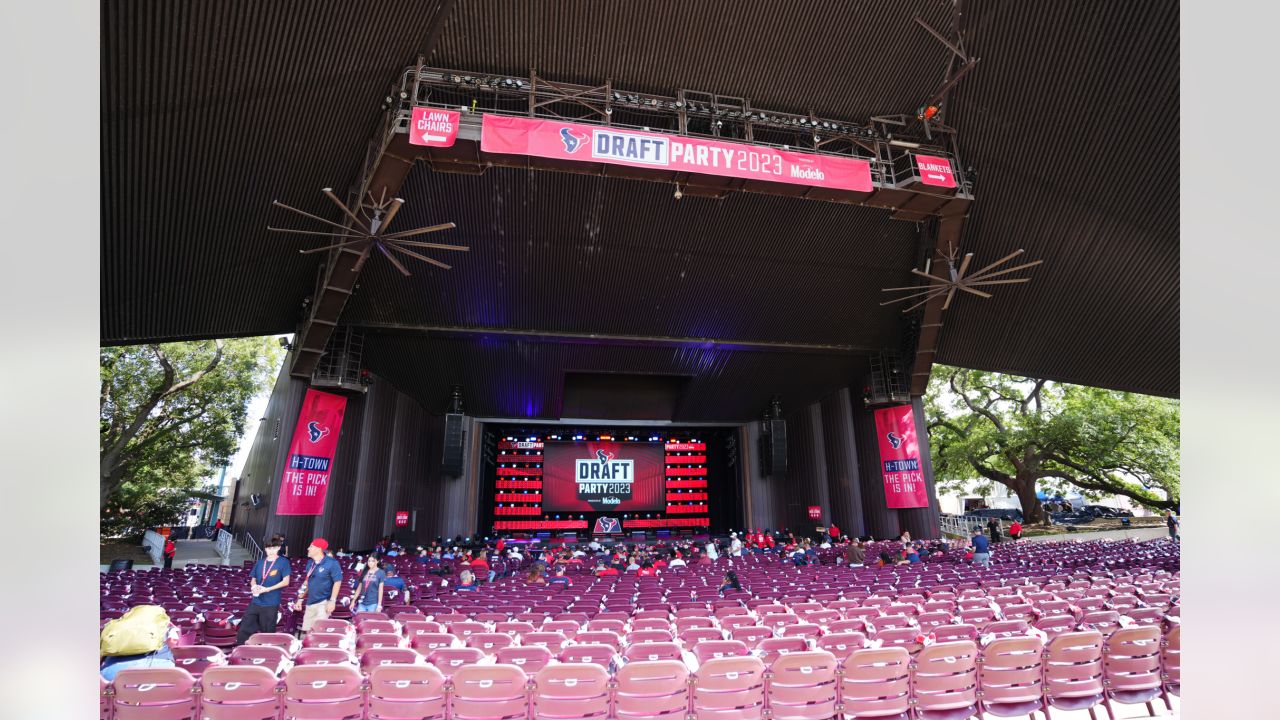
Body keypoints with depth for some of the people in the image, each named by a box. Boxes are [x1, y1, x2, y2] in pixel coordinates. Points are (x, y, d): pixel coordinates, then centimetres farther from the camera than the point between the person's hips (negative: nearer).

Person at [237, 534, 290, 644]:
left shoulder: (283, 562, -6)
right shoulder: (260, 562, 9)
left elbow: (286, 581, -10)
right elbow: (253, 579, 16)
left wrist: (267, 589, -17)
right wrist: (254, 586, -7)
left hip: (271, 603, -5)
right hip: (255, 602, 5)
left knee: (268, 632, 6)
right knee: (245, 629, 5)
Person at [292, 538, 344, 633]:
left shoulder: (331, 563, -15)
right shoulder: (310, 563, 8)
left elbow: (337, 582, -15)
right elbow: (307, 582, 18)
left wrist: (332, 601, -20)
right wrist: (300, 598, 15)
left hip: (323, 602, -7)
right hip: (310, 603, 7)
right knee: (308, 631, 11)